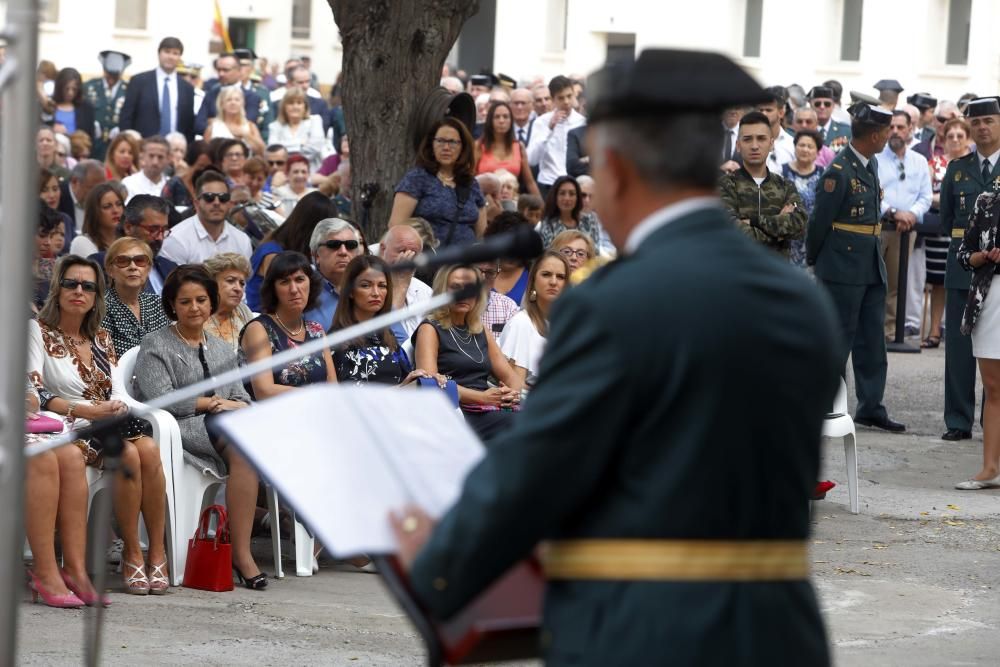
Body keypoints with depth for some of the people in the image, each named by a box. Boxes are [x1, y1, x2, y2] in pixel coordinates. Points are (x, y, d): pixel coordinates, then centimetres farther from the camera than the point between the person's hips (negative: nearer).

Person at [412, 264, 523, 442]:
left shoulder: (480, 332, 26)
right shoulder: (430, 330, 7)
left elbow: (510, 376, 22)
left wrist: (515, 393, -4)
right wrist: (481, 397, -17)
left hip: (491, 411, 6)